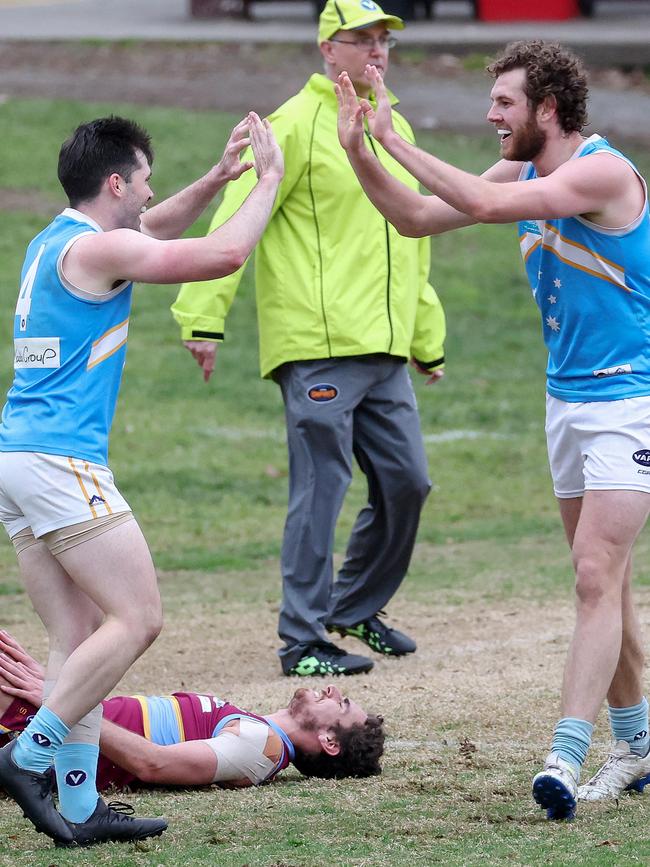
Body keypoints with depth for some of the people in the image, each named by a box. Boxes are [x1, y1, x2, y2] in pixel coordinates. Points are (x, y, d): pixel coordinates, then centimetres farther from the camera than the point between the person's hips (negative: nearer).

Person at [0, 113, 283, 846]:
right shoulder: (94, 249, -10)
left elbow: (150, 230, 37)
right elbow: (226, 253, -9)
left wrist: (218, 178, 29)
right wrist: (268, 179, 5)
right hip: (61, 462, -9)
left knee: (79, 636, 7)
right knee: (137, 617, -7)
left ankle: (78, 808, 3)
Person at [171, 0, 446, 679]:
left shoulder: (395, 129, 19)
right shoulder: (296, 125, -6)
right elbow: (235, 219, -11)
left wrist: (427, 339, 26)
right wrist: (205, 317, -18)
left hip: (384, 349, 8)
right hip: (318, 347, -8)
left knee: (406, 482, 9)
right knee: (321, 488, -7)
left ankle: (356, 607, 28)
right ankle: (303, 640, -2)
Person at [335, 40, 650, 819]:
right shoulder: (523, 173, 8)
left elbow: (487, 204, -29)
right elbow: (417, 217, 12)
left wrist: (395, 139, -24)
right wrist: (359, 151, -3)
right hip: (566, 397, 9)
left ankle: (566, 754, -23)